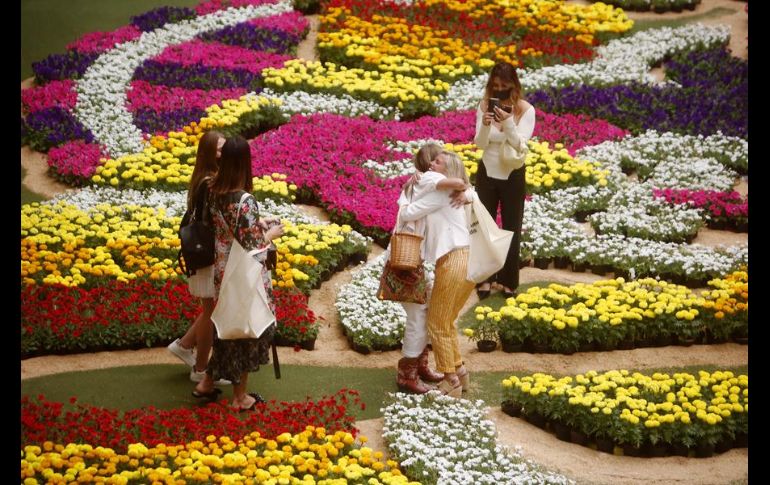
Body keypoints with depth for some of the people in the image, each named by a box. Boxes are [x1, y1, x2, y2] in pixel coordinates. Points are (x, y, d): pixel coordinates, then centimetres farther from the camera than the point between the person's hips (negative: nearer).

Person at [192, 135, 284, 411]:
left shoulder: (214, 193, -3)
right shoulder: (245, 200, -25)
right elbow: (252, 247, -22)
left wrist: (257, 224, 12)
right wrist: (271, 234, -4)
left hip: (222, 273, 7)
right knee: (248, 330, 10)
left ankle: (207, 383, 30)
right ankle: (240, 397, 20)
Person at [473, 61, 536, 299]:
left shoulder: (526, 110, -13)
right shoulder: (485, 106, -8)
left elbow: (520, 144, -20)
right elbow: (480, 144, -13)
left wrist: (508, 123, -36)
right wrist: (485, 125, -33)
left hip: (513, 176, -1)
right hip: (487, 173, 2)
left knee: (512, 229, 9)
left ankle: (509, 281, 22)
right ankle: (485, 278, 20)